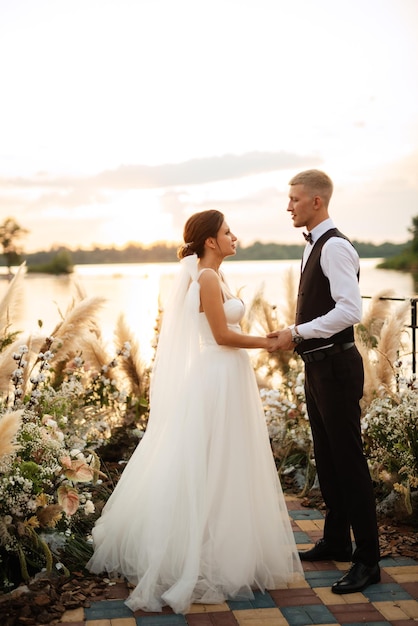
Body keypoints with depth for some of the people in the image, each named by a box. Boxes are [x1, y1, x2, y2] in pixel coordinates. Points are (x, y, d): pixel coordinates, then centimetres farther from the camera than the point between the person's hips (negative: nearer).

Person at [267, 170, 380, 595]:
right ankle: (336, 540, 32)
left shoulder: (335, 247, -16)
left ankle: (367, 559, 8)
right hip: (317, 365, 10)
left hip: (336, 366, -10)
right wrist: (294, 334, 8)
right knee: (326, 457, 17)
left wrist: (298, 333, -21)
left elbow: (350, 310, -26)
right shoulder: (313, 246, 14)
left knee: (348, 460, -3)